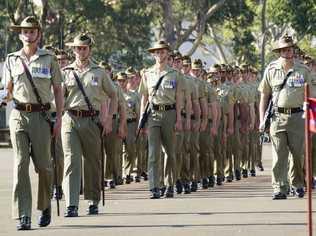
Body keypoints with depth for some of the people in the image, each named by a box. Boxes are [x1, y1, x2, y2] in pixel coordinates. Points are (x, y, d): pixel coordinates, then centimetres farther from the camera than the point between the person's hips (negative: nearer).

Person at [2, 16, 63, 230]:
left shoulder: (49, 59, 5)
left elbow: (58, 91, 7)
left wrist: (59, 118, -1)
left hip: (41, 116, -1)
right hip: (18, 116, 1)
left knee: (43, 164, 1)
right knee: (20, 164, -6)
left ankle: (46, 206, 26)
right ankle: (23, 216, -8)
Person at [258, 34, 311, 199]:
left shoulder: (303, 70, 6)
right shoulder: (271, 70, 5)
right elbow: (264, 96, 9)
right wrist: (262, 120, 4)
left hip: (297, 116, 1)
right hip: (278, 117, 0)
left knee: (298, 153, 3)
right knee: (279, 155, -4)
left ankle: (298, 184, 24)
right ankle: (280, 189, -4)